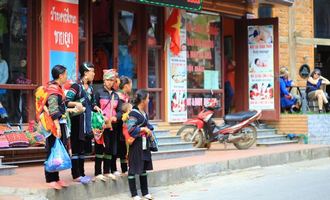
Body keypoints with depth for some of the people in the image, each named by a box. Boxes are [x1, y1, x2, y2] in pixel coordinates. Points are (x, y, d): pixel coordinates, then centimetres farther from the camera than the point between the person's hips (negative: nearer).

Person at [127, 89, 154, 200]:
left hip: (145, 144, 8)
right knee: (133, 169, 1)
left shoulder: (145, 113, 10)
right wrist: (143, 129, -18)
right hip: (136, 144, -8)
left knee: (144, 168, 14)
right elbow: (130, 129, -23)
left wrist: (149, 130, 4)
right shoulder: (133, 113, -15)